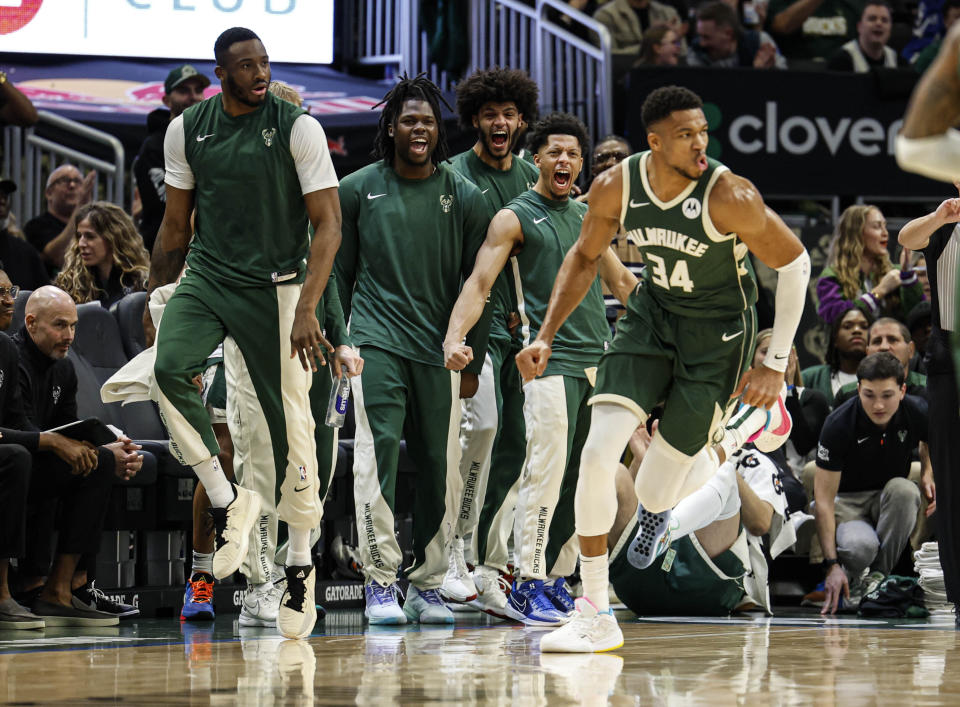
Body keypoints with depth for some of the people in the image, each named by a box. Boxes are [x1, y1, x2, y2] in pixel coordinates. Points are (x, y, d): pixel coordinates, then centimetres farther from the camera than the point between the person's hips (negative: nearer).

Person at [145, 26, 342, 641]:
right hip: (206, 276, 3)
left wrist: (307, 308, -20)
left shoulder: (298, 128, -9)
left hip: (275, 286, -3)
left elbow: (328, 223, -10)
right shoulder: (187, 129, 3)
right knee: (169, 366, -26)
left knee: (291, 421, -2)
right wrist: (154, 296, 14)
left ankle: (301, 562, 12)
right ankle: (228, 500, -10)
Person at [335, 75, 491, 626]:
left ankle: (429, 585, 13)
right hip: (376, 339, -1)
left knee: (442, 466, 2)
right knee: (378, 452, -15)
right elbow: (339, 271, 13)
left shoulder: (465, 197, 6)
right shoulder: (358, 190, 6)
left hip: (440, 349, 1)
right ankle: (380, 582, -13)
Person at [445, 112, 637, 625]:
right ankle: (527, 586, -12)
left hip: (598, 358, 6)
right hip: (549, 359, -6)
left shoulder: (588, 217, 19)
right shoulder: (515, 218, 0)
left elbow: (622, 282, 29)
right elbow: (479, 283, -9)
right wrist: (453, 338, -25)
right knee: (547, 468, -15)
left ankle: (556, 579, 13)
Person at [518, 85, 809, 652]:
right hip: (653, 313, 3)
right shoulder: (616, 188, -15)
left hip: (717, 330, -3)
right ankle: (596, 617, -4)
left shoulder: (730, 197, -27)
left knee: (655, 496, -3)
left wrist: (775, 365, -13)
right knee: (598, 453, -16)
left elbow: (795, 264, -14)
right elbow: (586, 256, 6)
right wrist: (546, 336, -1)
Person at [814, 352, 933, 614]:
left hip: (889, 498, 4)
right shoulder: (838, 425, -26)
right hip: (846, 500, -4)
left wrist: (928, 473, -9)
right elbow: (823, 499, -25)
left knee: (904, 490, -34)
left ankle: (878, 575, -17)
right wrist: (832, 565, -33)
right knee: (860, 546, -37)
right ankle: (851, 578, 0)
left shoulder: (918, 413, -16)